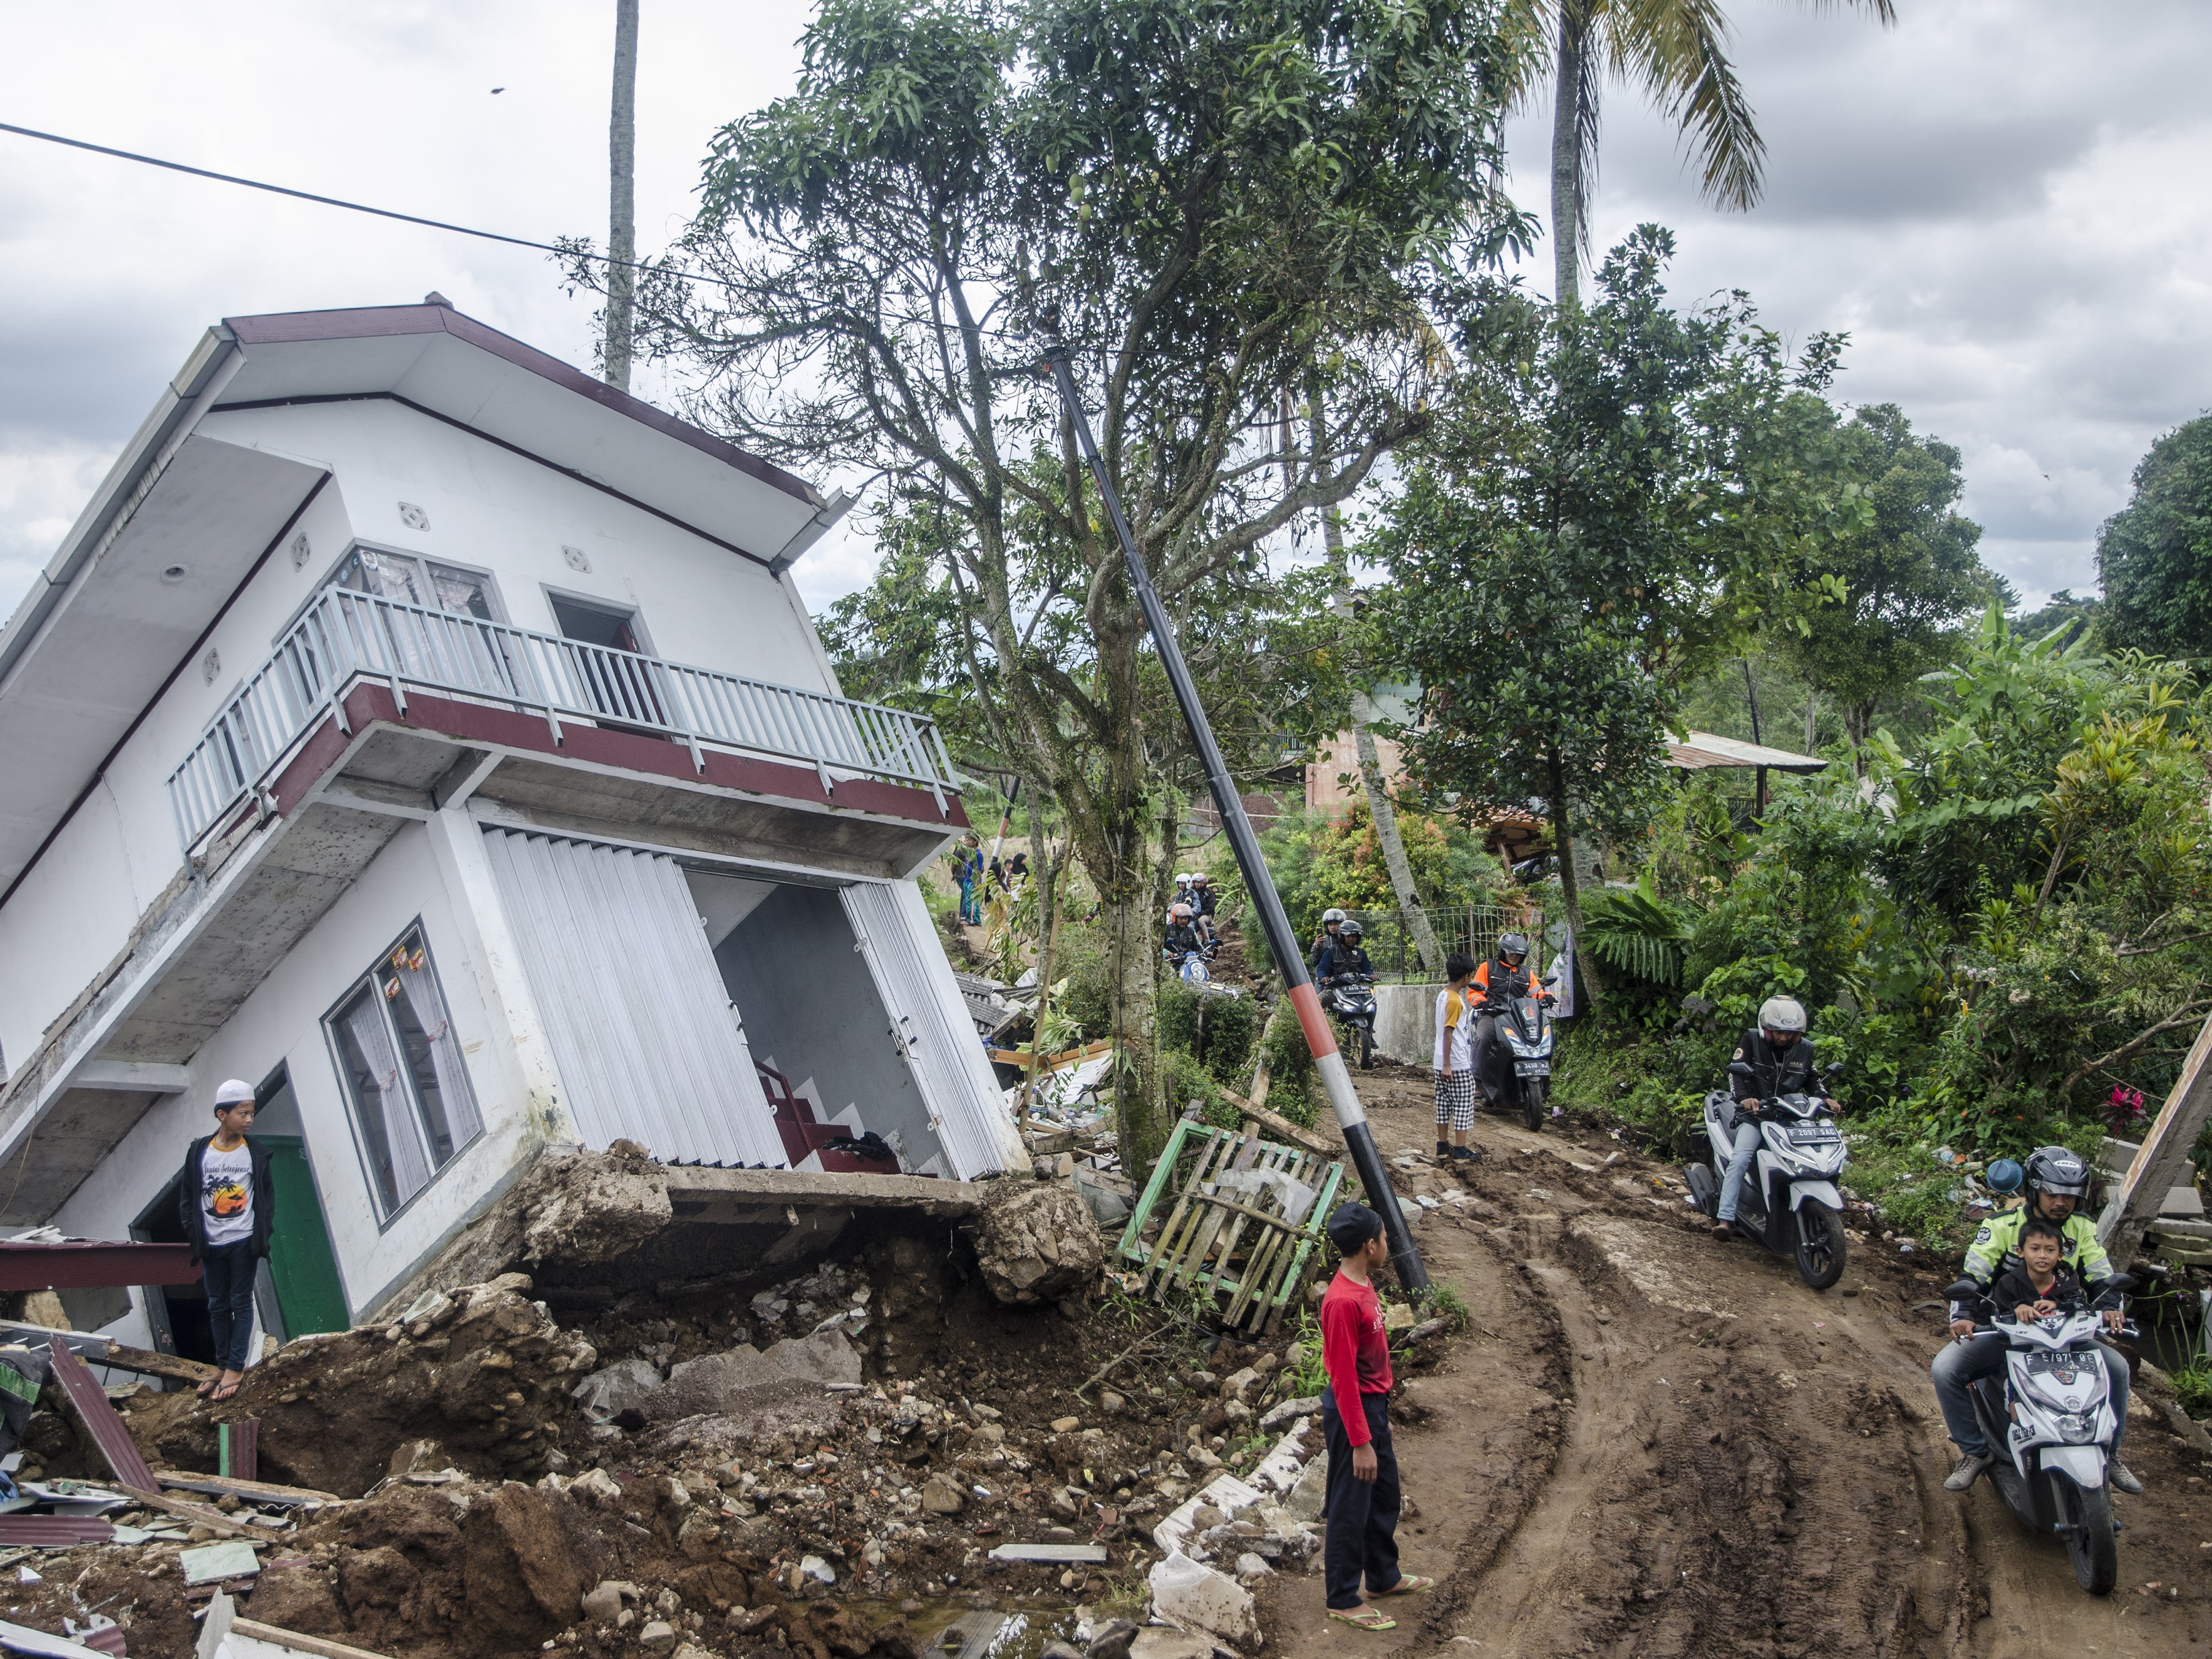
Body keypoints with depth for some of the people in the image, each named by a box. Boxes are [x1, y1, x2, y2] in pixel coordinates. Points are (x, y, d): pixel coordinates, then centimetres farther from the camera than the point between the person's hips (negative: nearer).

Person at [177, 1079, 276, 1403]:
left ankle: (235, 1368, 6)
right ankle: (223, 1366, 19)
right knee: (218, 1306, 11)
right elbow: (186, 1198, 5)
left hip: (244, 1242, -2)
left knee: (241, 1304, 2)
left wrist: (262, 1233, -5)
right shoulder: (199, 1152, -1)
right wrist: (194, 1233, -3)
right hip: (211, 1244, 2)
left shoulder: (256, 1153, -2)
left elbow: (268, 1195, 3)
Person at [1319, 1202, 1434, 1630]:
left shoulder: (1363, 1286, 4)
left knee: (1385, 1497, 22)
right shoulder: (1343, 1301, -27)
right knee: (1350, 1506, 4)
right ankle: (1343, 1600, 18)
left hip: (1374, 1405, 10)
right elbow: (1343, 1377, -25)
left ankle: (1384, 1577, 40)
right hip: (1353, 1410, -10)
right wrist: (1360, 1442, -23)